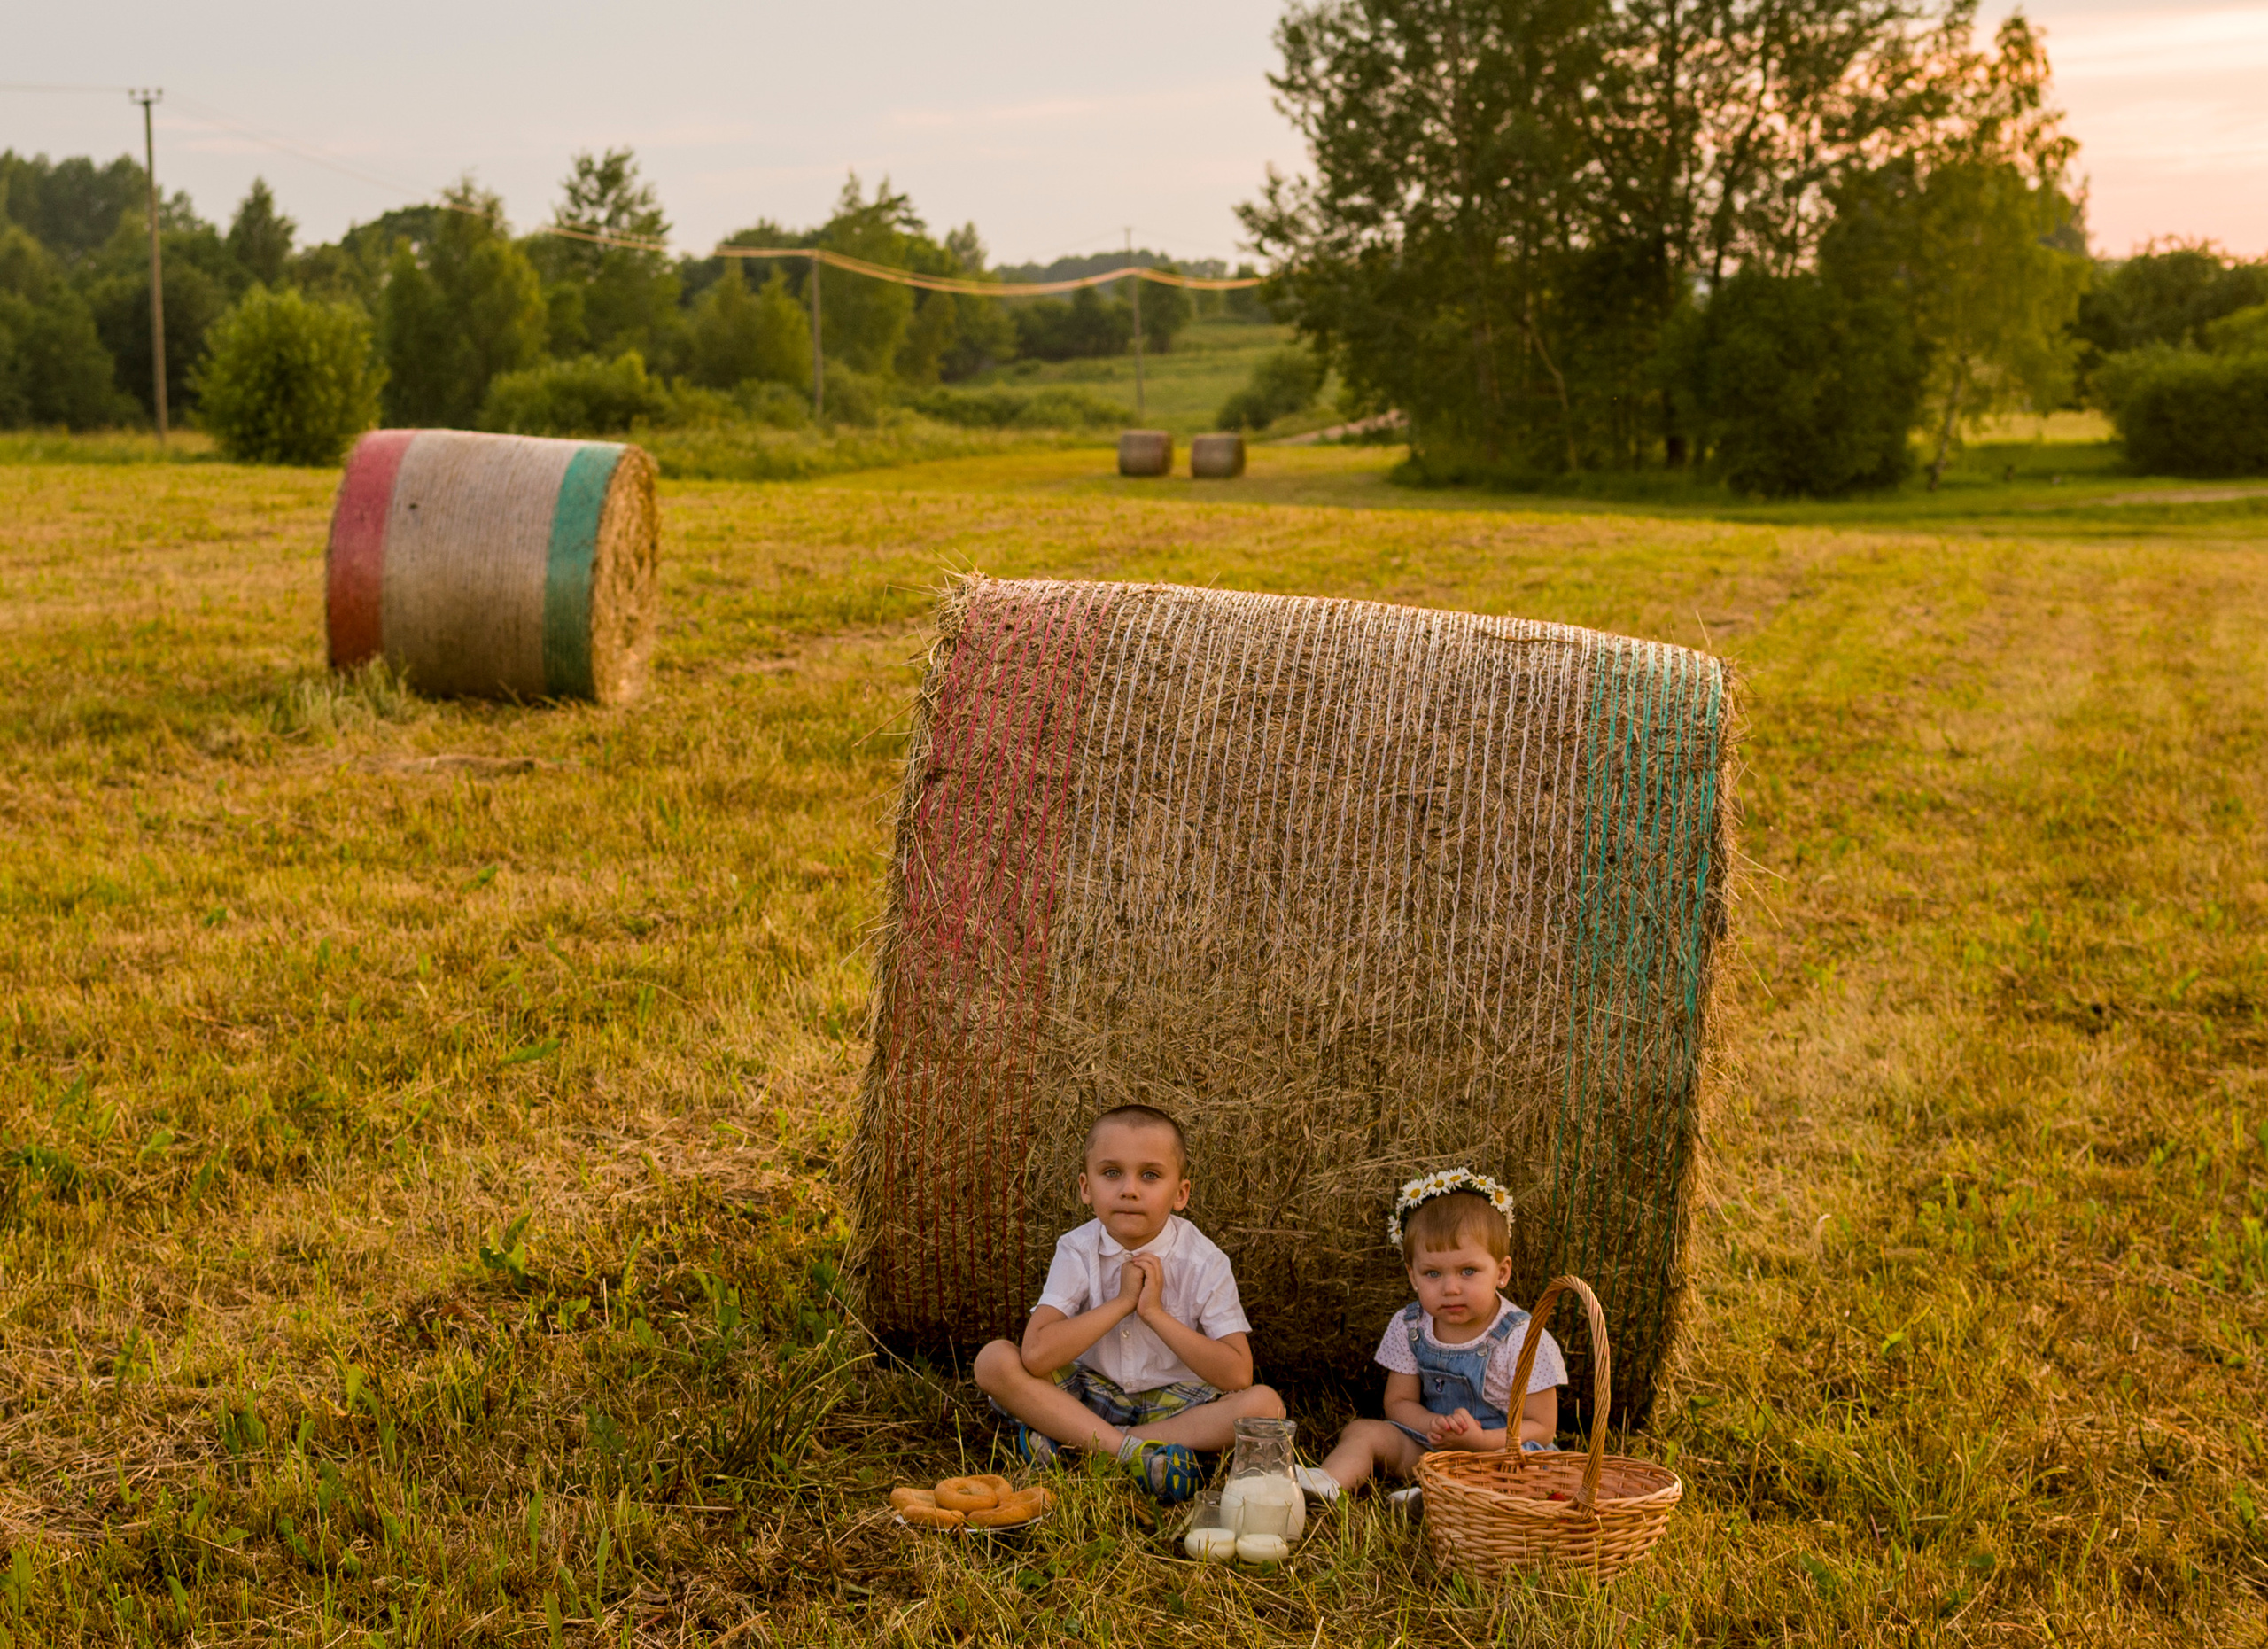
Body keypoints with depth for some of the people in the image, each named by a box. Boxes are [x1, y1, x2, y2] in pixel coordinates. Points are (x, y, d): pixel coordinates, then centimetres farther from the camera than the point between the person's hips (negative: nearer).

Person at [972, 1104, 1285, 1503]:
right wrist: (1122, 1302, -25)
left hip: (1173, 1402, 0)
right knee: (994, 1361, -22)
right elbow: (1036, 1355, -24)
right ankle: (1132, 1451, -32)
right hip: (1091, 1394, 1)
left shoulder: (1205, 1263, -12)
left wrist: (1155, 1312, -25)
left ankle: (1068, 1443, -27)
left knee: (1265, 1404, -29)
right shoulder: (1077, 1251, -11)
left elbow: (1237, 1375, -21)